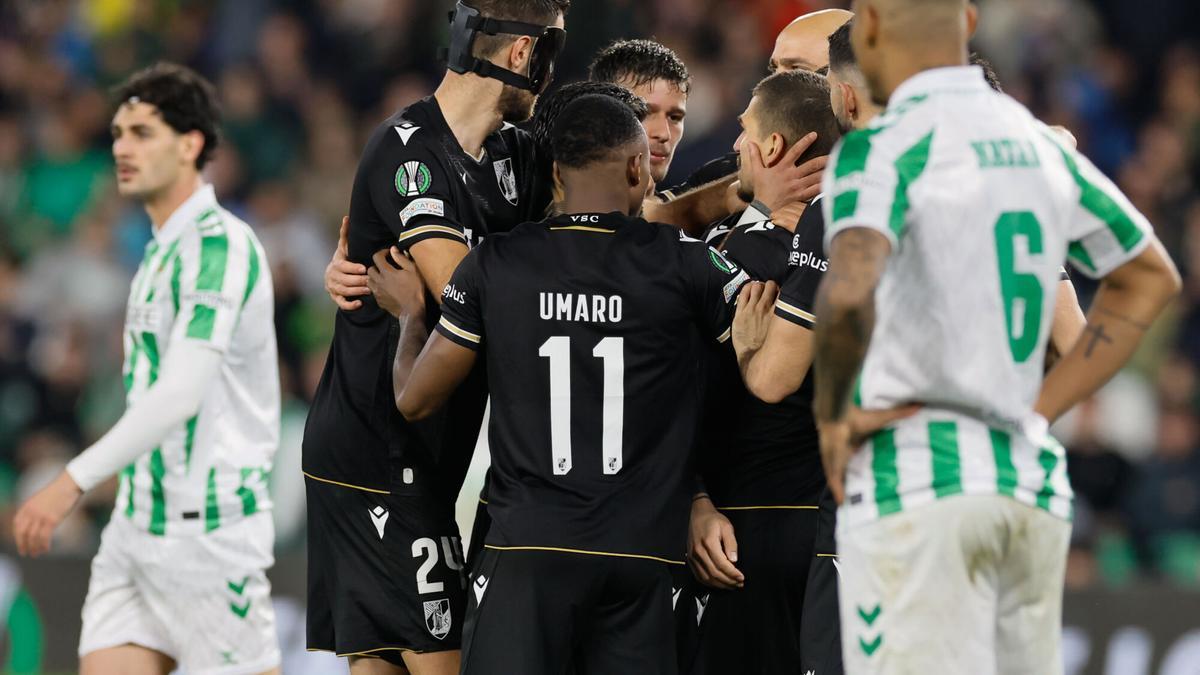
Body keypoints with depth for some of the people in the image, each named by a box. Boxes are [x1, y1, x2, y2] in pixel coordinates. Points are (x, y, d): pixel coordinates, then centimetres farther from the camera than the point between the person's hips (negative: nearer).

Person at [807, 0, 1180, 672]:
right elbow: (1151, 278, 27)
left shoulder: (884, 149, -9)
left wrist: (831, 414, -10)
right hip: (1035, 485, 7)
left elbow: (849, 294, -28)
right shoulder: (1040, 145, 14)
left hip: (916, 486, -7)